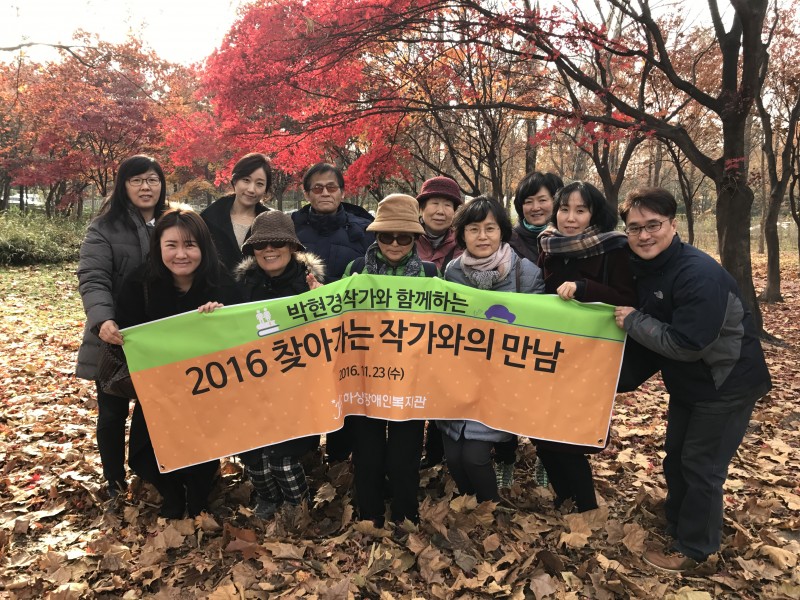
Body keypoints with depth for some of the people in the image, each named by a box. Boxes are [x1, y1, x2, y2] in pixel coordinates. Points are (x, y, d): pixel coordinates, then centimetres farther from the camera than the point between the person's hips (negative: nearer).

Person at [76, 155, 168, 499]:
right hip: (116, 340, -2)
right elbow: (93, 279, -16)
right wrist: (102, 319, -35)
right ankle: (115, 483, 27)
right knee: (113, 413, 10)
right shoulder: (104, 228, -4)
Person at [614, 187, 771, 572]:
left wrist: (633, 321, -24)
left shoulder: (699, 273, -29)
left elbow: (686, 344, -33)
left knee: (701, 466, 3)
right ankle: (676, 524, 39)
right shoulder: (646, 269, -1)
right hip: (688, 382, 8)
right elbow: (651, 337, 8)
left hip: (728, 384, -8)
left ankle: (694, 549, 22)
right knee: (675, 456, 18)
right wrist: (618, 380, 5)